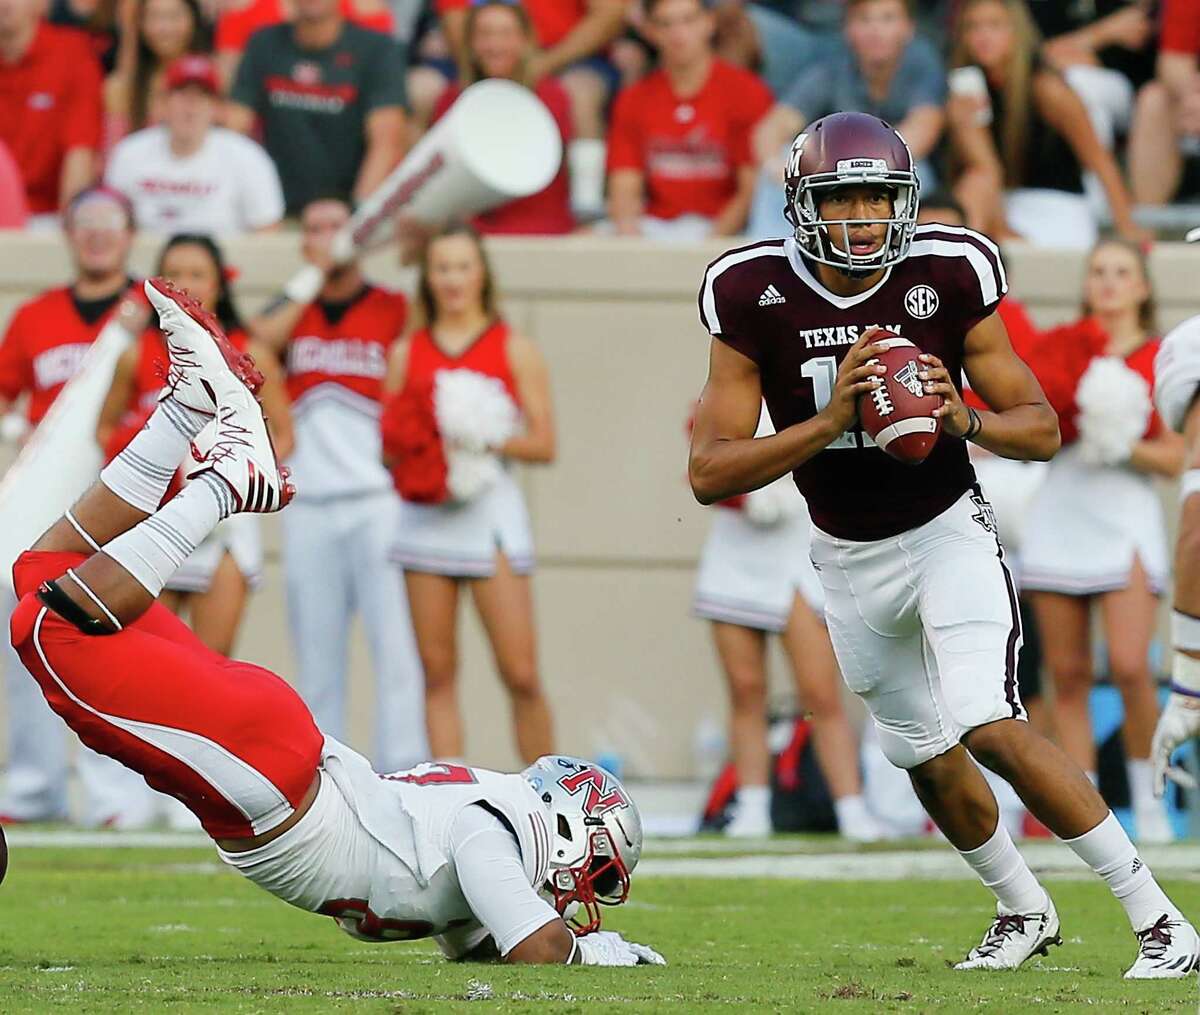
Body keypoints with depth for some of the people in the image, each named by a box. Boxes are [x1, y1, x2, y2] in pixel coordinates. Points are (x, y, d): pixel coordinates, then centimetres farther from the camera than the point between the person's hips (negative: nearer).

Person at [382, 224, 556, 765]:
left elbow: (544, 443, 0)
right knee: (437, 673, 2)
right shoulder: (407, 352, 11)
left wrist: (489, 439, -16)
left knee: (521, 674, -8)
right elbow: (387, 446, 13)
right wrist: (407, 445, -9)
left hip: (490, 512, -3)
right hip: (425, 516, 3)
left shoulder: (513, 349, 5)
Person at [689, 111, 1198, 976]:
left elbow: (1042, 430, -7)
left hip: (946, 531, -3)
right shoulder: (756, 297, -15)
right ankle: (1023, 910, 41)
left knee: (990, 730, -21)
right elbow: (710, 473, -18)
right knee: (929, 760, 14)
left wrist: (964, 420, -29)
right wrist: (828, 423, -31)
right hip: (849, 559, 3)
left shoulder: (948, 278, -15)